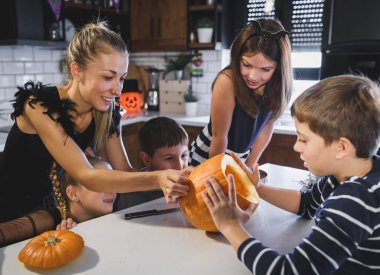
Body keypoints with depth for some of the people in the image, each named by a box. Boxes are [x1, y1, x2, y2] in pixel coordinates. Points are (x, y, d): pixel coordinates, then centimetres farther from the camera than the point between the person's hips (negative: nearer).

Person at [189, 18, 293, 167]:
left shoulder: (277, 84, -13)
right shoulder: (228, 81, -29)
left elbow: (266, 126, -4)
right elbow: (219, 136, -22)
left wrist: (248, 167, -3)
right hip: (207, 159, -5)